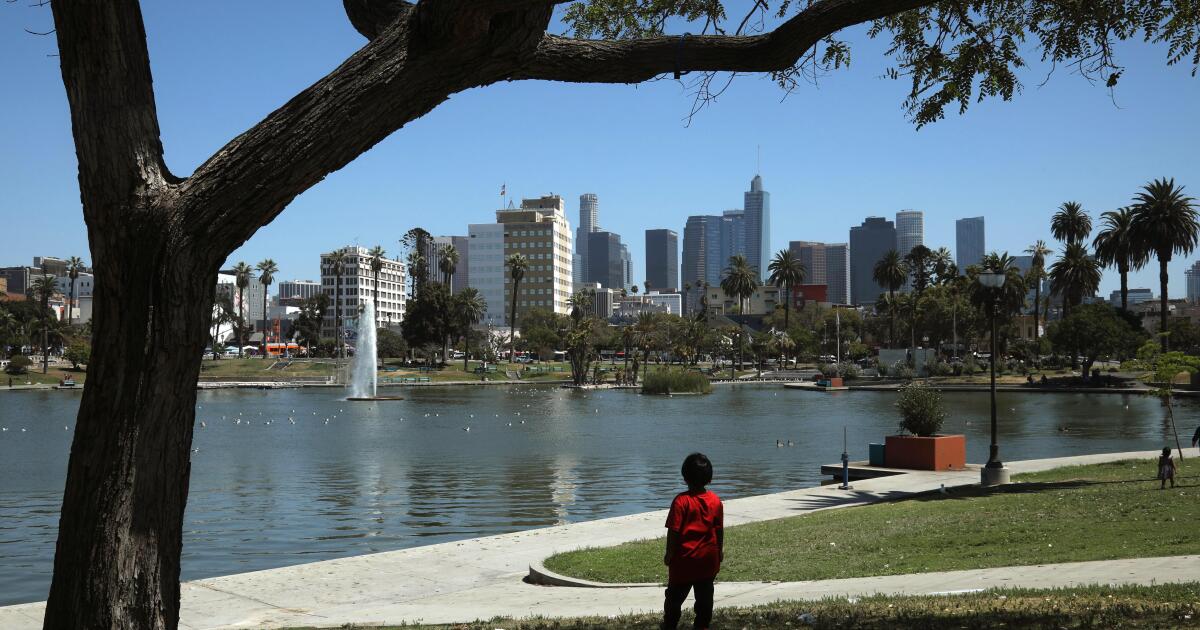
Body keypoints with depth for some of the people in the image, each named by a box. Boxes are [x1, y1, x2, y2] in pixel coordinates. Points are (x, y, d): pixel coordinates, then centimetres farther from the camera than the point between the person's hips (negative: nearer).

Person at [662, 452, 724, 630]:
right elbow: (719, 529, 4)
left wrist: (669, 553, -4)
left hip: (685, 558, -3)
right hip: (708, 558, 4)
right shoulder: (715, 500, -3)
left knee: (675, 596, 10)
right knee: (705, 596, 12)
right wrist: (720, 550, 17)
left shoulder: (681, 501, -16)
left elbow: (673, 530, -15)